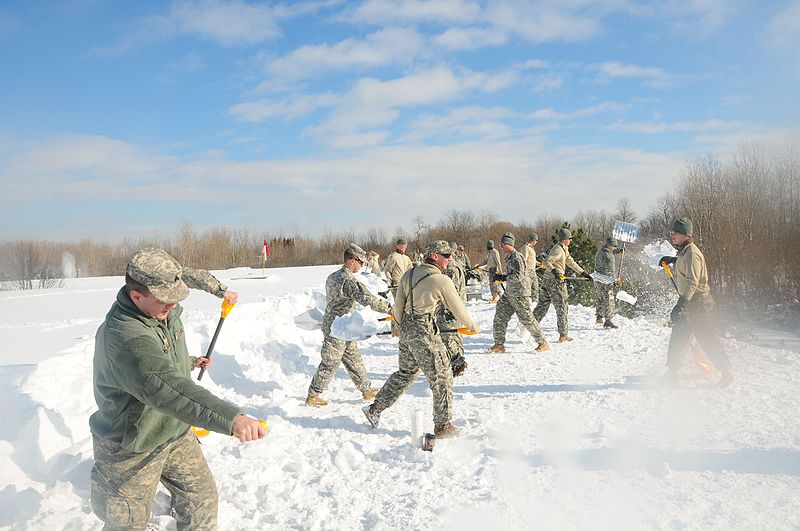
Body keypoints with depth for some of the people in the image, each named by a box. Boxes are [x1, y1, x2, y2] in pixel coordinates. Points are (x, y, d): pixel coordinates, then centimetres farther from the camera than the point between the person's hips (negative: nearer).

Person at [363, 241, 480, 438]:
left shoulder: (409, 275, 7)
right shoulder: (442, 280, -12)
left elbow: (397, 307, 10)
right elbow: (458, 309, -2)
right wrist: (473, 327, 15)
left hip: (406, 330, 8)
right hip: (424, 333, -8)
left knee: (405, 372, 23)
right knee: (442, 377, 6)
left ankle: (375, 408, 29)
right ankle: (443, 425, 14)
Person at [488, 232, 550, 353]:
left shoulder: (516, 257, -16)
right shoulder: (508, 257, 14)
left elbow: (519, 275, -25)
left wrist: (503, 278, -24)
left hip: (520, 294, -9)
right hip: (509, 293, 9)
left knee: (526, 319, -4)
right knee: (500, 317, 4)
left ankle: (543, 343, 8)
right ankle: (499, 345, 9)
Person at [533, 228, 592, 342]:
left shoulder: (564, 249, 16)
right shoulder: (558, 250, -15)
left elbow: (571, 262, 25)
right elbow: (546, 262, -25)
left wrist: (583, 273, 26)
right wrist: (554, 271, -40)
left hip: (547, 280, 9)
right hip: (555, 282, -9)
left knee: (542, 306, 11)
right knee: (562, 308, 1)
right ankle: (563, 335, 8)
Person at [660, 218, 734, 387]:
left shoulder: (691, 253, -18)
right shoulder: (684, 252, 11)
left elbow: (692, 283, -26)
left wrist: (680, 305, -32)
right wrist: (672, 260, 29)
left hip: (698, 303, -10)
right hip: (687, 302, 10)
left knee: (709, 340, -3)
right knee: (678, 338, 11)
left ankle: (726, 372, 9)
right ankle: (672, 371, 17)